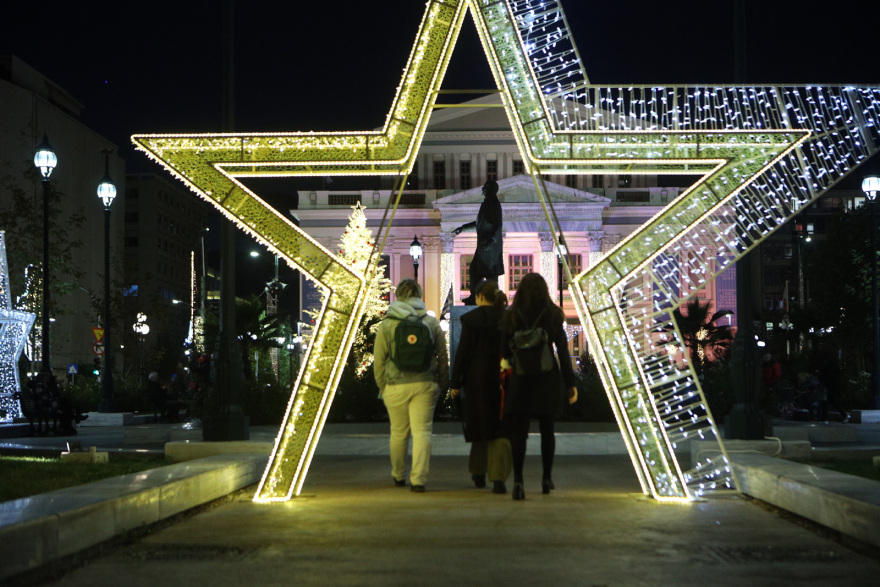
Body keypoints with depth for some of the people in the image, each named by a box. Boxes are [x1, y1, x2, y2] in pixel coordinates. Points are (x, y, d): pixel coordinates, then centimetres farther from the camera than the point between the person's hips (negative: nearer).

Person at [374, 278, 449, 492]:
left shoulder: (386, 325, 0)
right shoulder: (432, 322, 5)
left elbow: (379, 360, 1)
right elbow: (443, 356, 9)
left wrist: (382, 386, 12)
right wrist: (441, 384, 17)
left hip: (396, 386, 0)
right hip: (425, 385, 0)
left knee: (398, 433, 12)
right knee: (422, 431, -1)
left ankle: (398, 476, 27)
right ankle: (418, 479, -7)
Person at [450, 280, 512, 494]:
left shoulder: (471, 318, -6)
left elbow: (463, 351, -7)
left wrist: (456, 382, -2)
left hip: (478, 379, -1)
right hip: (505, 379, 1)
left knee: (481, 425, 14)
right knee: (500, 428, 2)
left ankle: (478, 473, 28)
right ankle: (499, 478, -9)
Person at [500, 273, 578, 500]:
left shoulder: (511, 316, -1)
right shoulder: (553, 315, -1)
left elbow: (505, 351, 3)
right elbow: (563, 352, -3)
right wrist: (570, 383, 0)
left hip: (520, 378, -1)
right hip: (548, 378, 1)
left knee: (518, 431, -3)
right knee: (547, 430, 16)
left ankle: (518, 480, -18)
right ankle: (547, 479, 25)